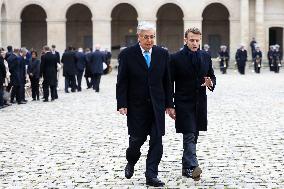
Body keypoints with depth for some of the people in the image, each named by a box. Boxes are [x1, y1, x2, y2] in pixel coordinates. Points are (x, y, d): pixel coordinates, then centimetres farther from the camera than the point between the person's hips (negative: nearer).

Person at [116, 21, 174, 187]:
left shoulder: (162, 54, 4)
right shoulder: (127, 54, -4)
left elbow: (167, 81, 7)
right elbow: (122, 82, -5)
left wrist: (169, 104, 5)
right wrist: (122, 104, -11)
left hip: (157, 105, 3)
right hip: (136, 105, -2)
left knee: (157, 141, -1)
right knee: (137, 139, 4)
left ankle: (151, 175, 6)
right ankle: (131, 163, 34)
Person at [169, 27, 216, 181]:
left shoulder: (206, 57, 8)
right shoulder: (176, 58, -6)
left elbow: (212, 76, 17)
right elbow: (169, 83, -4)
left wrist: (211, 83, -8)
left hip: (200, 104, 5)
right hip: (183, 104, -5)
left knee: (193, 137, 11)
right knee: (189, 136, -13)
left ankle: (186, 167, 22)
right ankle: (192, 167, -19)